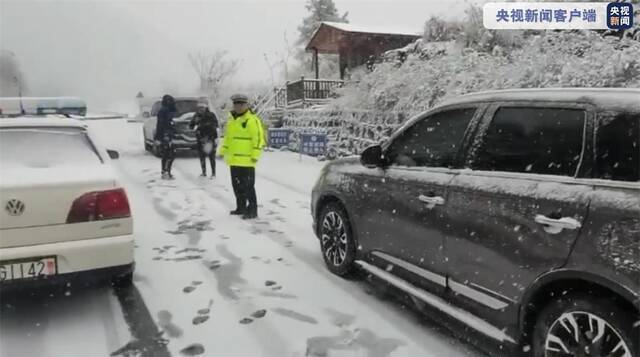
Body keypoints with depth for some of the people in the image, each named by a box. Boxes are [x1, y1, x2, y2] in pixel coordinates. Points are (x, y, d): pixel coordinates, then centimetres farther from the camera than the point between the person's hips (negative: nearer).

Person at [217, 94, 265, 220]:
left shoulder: (252, 120, -10)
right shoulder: (231, 119, 16)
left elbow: (259, 138, -15)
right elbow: (227, 137, 25)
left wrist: (255, 155, -19)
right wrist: (222, 151, 22)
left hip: (246, 160, -8)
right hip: (234, 160, 8)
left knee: (248, 186, -5)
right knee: (237, 185, 15)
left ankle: (252, 210, 3)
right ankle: (241, 207, 27)